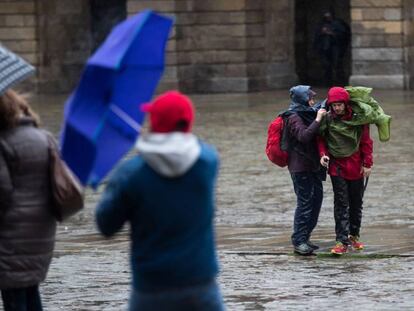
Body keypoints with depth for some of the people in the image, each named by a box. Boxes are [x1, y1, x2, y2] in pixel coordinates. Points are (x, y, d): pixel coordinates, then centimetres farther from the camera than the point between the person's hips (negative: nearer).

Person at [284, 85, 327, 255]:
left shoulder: (308, 114, 15)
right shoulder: (294, 118, -12)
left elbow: (318, 135, 25)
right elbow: (304, 136, -28)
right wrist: (318, 120, -24)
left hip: (313, 165, 9)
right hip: (300, 166, -9)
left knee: (316, 198, 10)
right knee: (305, 202, -8)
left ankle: (304, 238, 18)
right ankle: (298, 241, -4)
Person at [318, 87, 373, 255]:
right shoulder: (327, 119, -5)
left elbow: (366, 141, 0)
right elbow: (321, 139, 5)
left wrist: (367, 164, -2)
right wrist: (323, 154, -12)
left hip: (356, 166, 1)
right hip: (337, 166, -1)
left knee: (356, 203, 11)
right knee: (341, 204, -7)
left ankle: (354, 236, 26)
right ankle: (342, 241, -9)